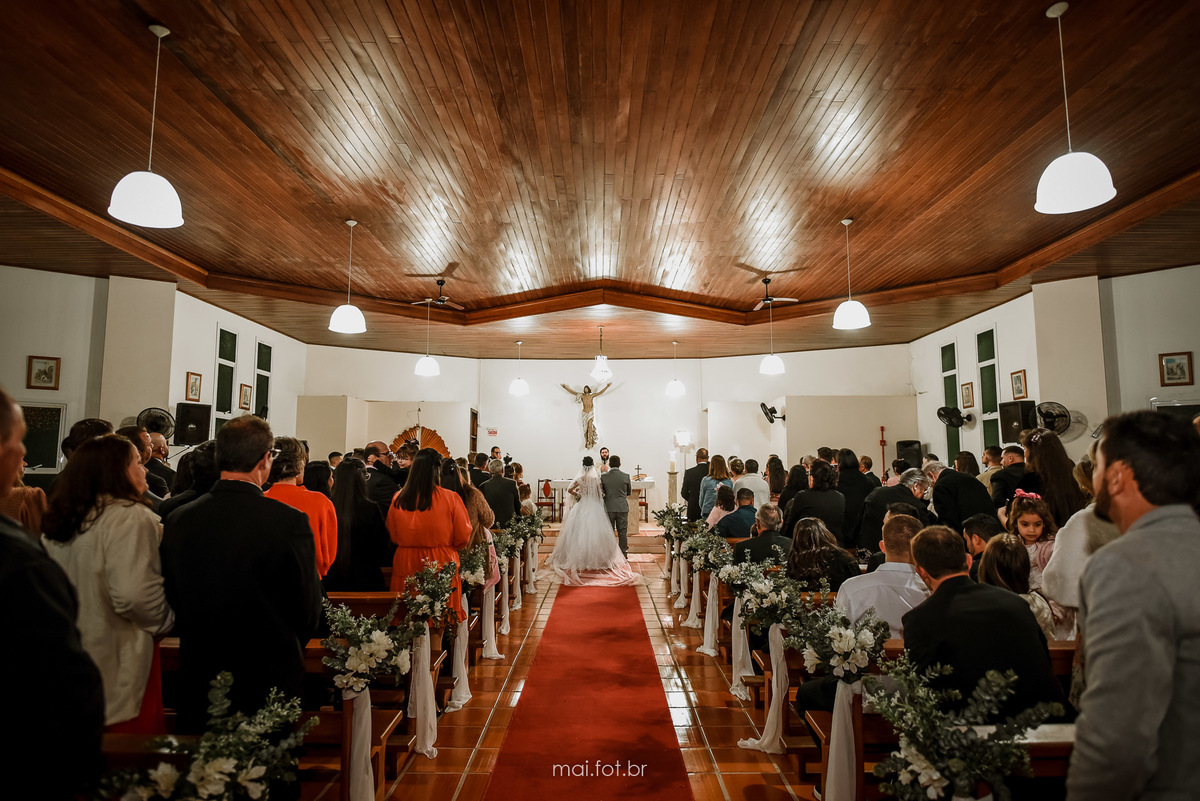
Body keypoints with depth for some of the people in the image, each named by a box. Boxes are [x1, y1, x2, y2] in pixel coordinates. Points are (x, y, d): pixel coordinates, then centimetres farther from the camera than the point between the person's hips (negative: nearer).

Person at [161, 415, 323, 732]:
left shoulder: (178, 520, -6)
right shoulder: (290, 522, -19)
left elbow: (172, 602, 4)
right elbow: (308, 609, -10)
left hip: (197, 684, 4)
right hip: (270, 680, -4)